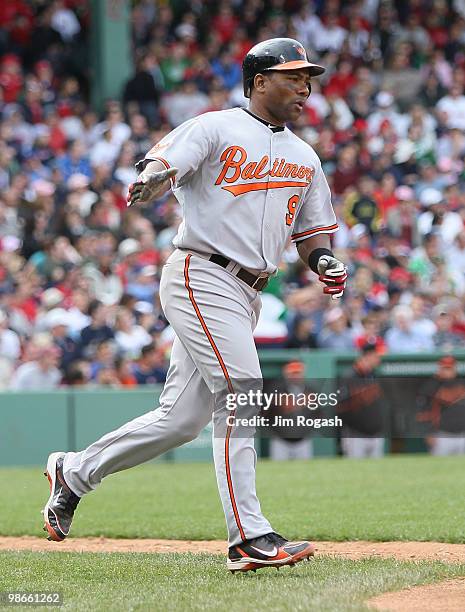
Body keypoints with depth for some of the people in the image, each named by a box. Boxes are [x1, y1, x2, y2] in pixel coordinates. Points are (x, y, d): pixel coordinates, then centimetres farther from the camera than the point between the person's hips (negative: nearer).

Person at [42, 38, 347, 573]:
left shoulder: (304, 158, 19)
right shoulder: (214, 129, -3)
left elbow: (311, 232, 22)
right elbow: (158, 168, -16)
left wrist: (323, 260, 0)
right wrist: (149, 182, -40)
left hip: (246, 296, 8)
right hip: (201, 278, -8)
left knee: (182, 418, 7)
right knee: (241, 393, -18)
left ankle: (75, 471, 25)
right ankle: (249, 538, -20)